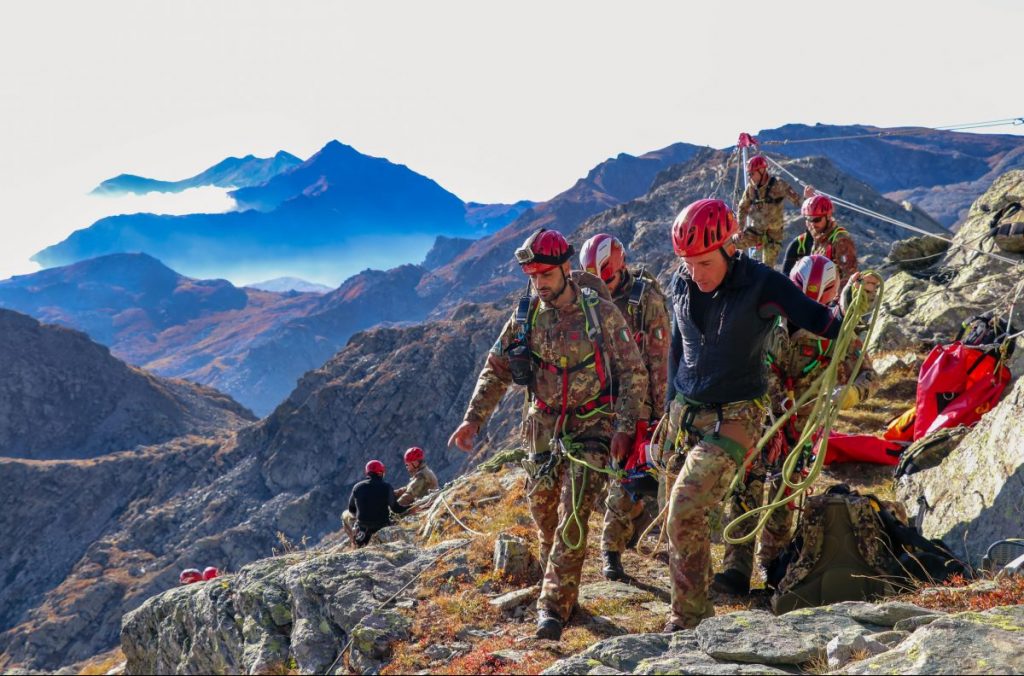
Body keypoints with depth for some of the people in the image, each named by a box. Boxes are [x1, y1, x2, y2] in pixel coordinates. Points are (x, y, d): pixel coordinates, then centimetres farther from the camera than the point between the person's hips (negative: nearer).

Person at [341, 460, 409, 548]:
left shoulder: (357, 487, -5)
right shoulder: (386, 487, -11)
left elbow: (351, 509, 7)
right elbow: (395, 508, -4)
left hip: (362, 526, 1)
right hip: (382, 526, -1)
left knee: (345, 515, 30)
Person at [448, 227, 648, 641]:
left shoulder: (601, 312, -11)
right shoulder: (526, 316, -1)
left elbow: (633, 373, -8)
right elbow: (496, 370, 6)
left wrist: (624, 428, -15)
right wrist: (473, 419, -2)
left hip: (592, 426, -4)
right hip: (544, 426, 4)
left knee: (573, 518, -12)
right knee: (543, 513, 9)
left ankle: (554, 607, -7)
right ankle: (562, 593, 28)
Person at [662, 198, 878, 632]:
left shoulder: (761, 285, -15)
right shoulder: (681, 285, 0)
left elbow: (826, 326, -13)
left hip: (734, 417, -6)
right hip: (686, 412, 6)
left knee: (685, 510, -19)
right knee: (685, 514, 8)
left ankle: (688, 620, -6)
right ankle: (697, 609, 27)